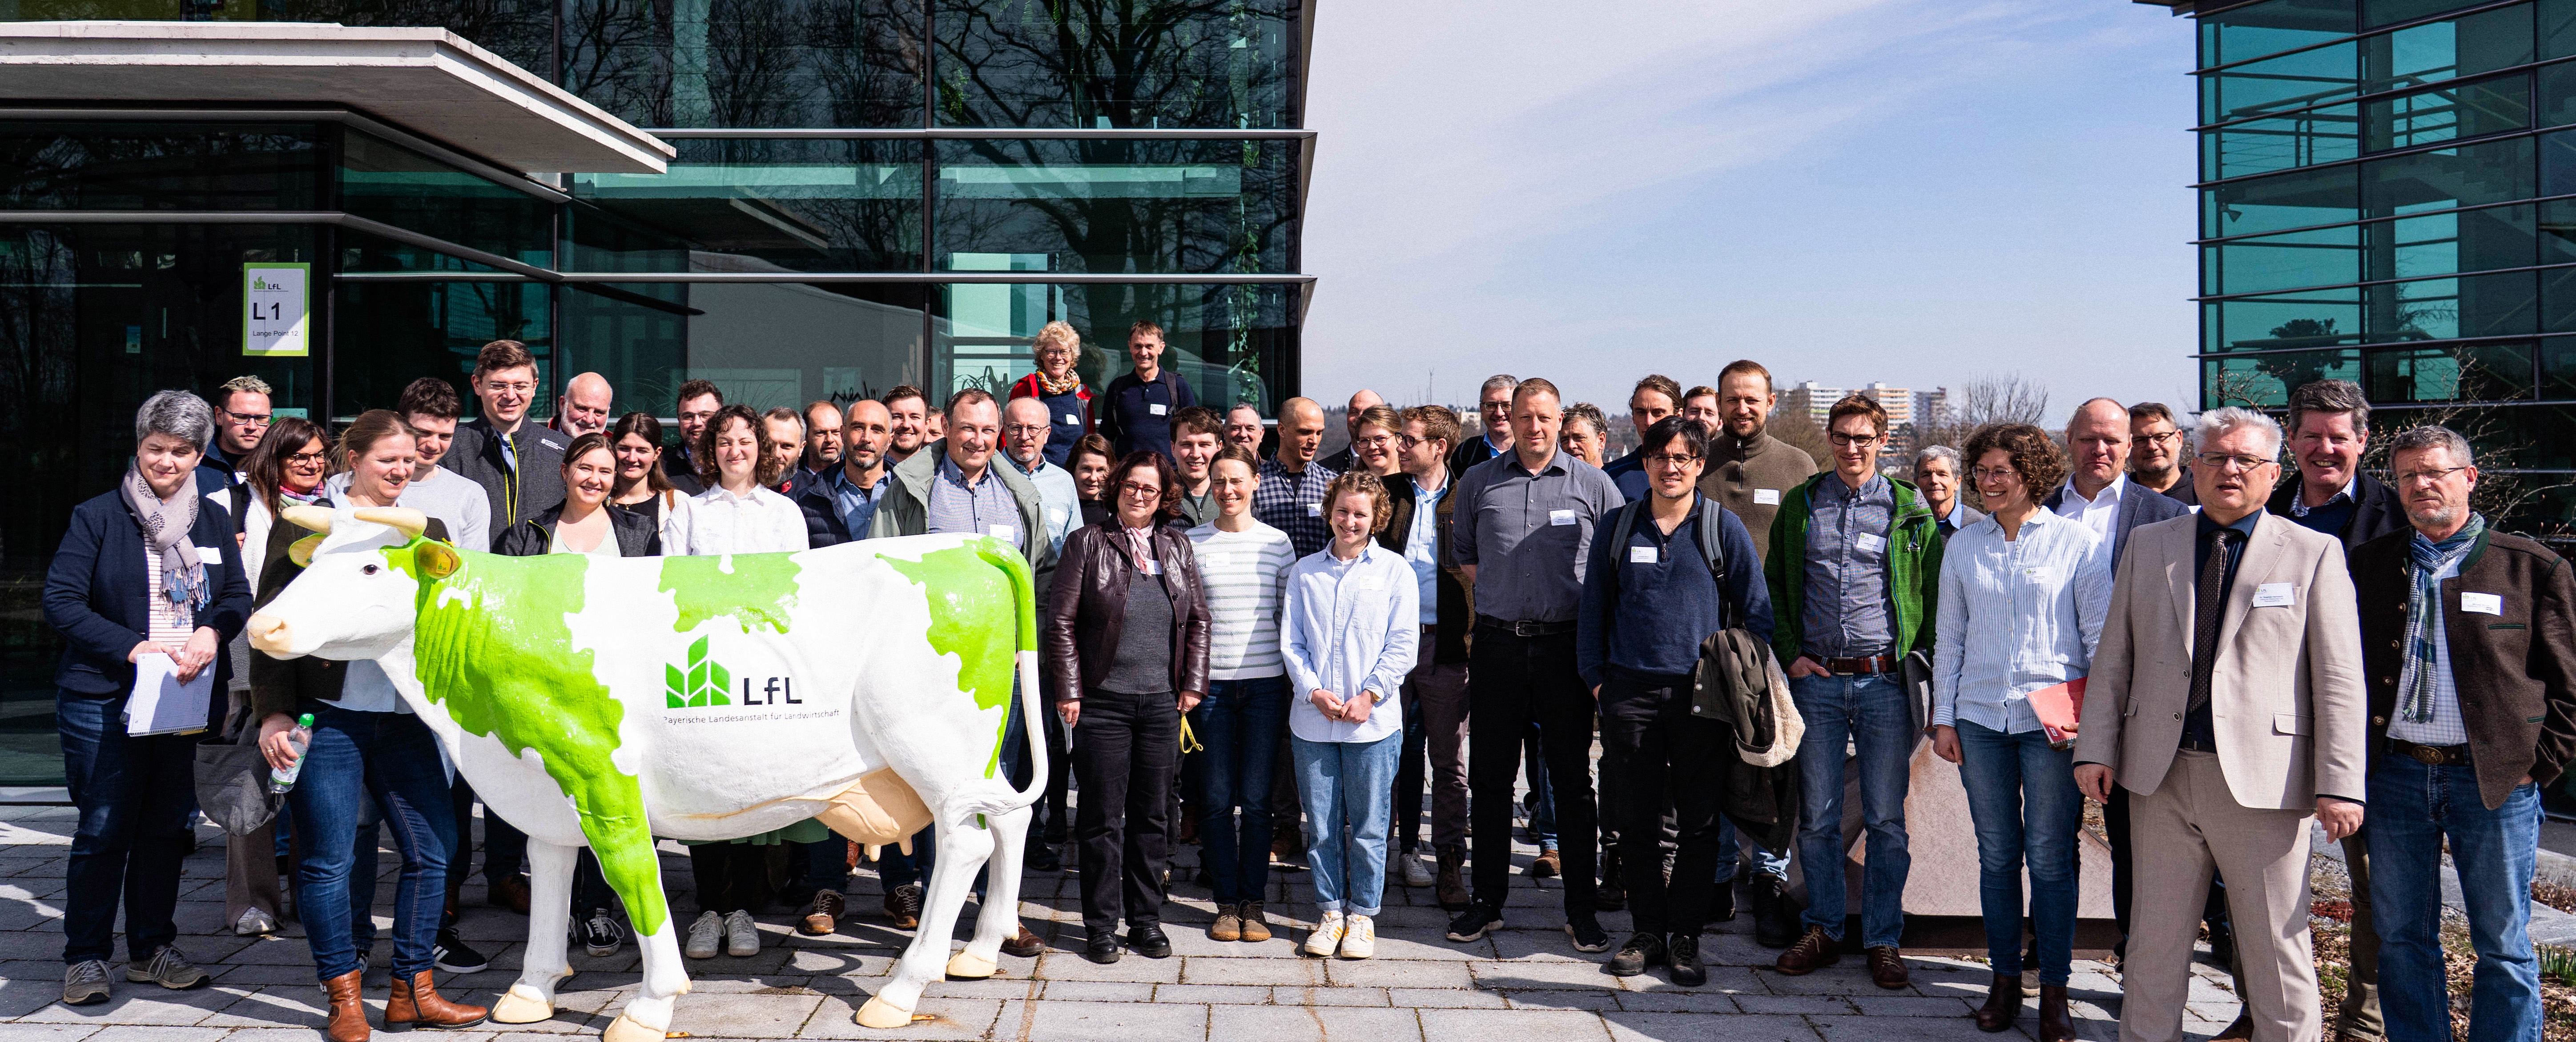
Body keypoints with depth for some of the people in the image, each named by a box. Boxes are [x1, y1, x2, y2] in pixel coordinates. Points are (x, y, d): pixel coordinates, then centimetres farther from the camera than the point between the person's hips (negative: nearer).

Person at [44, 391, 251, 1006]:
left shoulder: (213, 520, 9)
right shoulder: (98, 517, -3)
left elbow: (239, 596, 10)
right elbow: (61, 601, -7)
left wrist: (212, 632, -11)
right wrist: (132, 647, -17)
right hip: (103, 703, -4)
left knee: (167, 827, 11)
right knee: (104, 829, 0)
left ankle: (151, 949, 23)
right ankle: (86, 957, 13)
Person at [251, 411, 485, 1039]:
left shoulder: (428, 530, 15)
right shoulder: (306, 525, 3)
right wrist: (274, 713, -9)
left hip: (405, 716, 4)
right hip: (326, 715, -4)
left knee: (432, 850, 4)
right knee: (329, 859, 0)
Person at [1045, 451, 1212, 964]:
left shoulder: (1178, 547, 11)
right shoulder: (1088, 542, 1)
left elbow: (1198, 620, 13)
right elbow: (1061, 620, -2)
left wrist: (1193, 683, 4)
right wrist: (1069, 690, -7)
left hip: (1161, 702, 3)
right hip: (1103, 701, -3)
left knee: (1153, 815, 9)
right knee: (1103, 816, 2)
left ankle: (1147, 920, 20)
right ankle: (1101, 926, 13)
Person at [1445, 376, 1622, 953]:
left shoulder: (1594, 484, 2)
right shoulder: (1478, 483, 8)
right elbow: (1464, 556, 20)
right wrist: (1497, 600, 9)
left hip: (1566, 647, -2)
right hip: (1497, 646, 2)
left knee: (1572, 779, 3)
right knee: (1490, 777, 7)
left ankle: (1581, 908, 13)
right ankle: (1488, 899, 19)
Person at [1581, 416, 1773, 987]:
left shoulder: (1724, 528, 2)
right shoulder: (1619, 528, 7)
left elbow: (1756, 612, 5)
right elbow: (1594, 608, 13)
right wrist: (1595, 677, 6)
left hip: (1702, 694, -1)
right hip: (1631, 689, 2)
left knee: (1699, 823, 4)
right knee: (1636, 821, 6)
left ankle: (1686, 936, 15)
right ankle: (1648, 929, 19)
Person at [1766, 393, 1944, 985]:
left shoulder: (1909, 511, 4)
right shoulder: (1800, 505, 9)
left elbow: (1934, 594, 6)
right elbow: (1774, 586, 13)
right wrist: (1790, 654, 2)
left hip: (1886, 680, -1)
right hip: (1817, 680, 2)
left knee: (1886, 819, 4)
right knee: (1817, 817, 6)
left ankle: (1884, 940, 15)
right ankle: (1824, 932, 19)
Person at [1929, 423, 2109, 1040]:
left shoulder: (2079, 545, 0)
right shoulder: (1963, 547, 9)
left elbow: (2102, 639, 1)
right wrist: (1943, 717, 9)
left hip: (2053, 720, -3)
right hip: (1981, 719, 3)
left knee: (2051, 859, 0)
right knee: (1997, 856, 9)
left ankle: (2054, 991, 11)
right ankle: (2005, 980, 19)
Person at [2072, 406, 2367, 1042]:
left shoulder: (2315, 554, 2)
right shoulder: (2150, 545, 11)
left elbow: (2340, 679, -2)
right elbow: (2113, 658, 11)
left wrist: (2340, 785, -9)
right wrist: (2096, 748, 3)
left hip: (2262, 781, -3)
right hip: (2161, 775, 3)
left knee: (2277, 948, 5)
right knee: (2155, 940, 12)